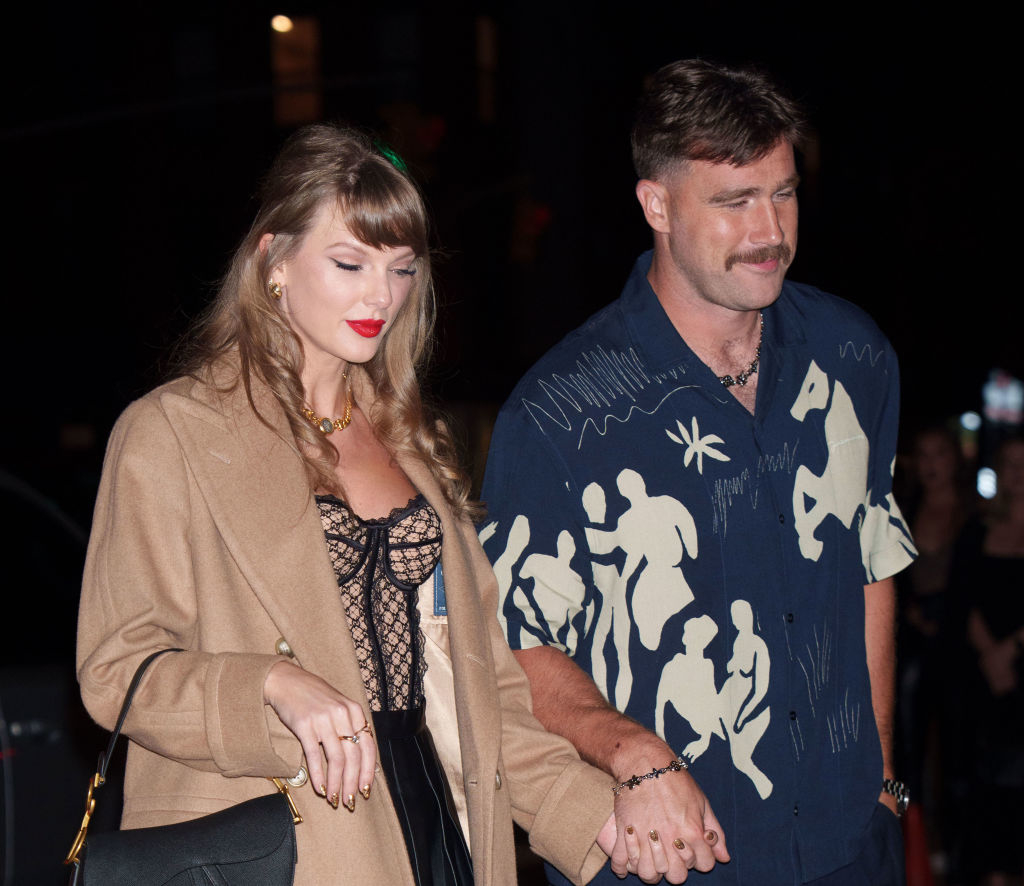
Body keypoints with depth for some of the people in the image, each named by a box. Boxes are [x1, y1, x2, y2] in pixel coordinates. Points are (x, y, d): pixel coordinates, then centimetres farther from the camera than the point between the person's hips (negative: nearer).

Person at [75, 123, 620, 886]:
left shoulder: (406, 440, 17)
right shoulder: (172, 433, -3)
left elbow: (479, 673, 14)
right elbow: (116, 667, -9)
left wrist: (595, 810, 4)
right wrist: (273, 688, -24)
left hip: (432, 825, 5)